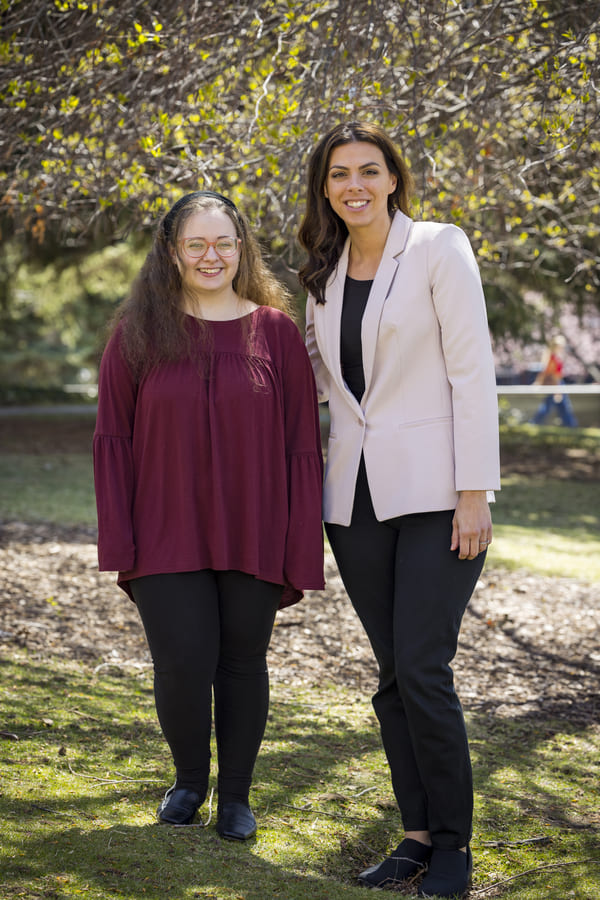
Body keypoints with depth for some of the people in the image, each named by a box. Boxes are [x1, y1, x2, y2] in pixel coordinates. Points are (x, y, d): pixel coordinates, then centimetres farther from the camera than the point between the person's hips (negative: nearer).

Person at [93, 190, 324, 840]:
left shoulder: (277, 332, 2)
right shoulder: (138, 334, 3)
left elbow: (302, 444, 1)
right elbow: (112, 439, 3)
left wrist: (302, 548, -3)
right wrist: (118, 542, -4)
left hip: (253, 537, 0)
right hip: (168, 537, 0)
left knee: (243, 662, 8)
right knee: (182, 665, -4)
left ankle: (236, 795, 27)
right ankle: (189, 780, 24)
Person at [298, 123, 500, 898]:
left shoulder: (440, 249, -5)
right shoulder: (324, 274, 12)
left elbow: (472, 373, -9)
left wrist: (474, 494, -13)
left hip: (433, 492, -5)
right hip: (357, 497, 5)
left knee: (422, 670, -10)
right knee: (392, 674, 7)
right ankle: (418, 834, 18)